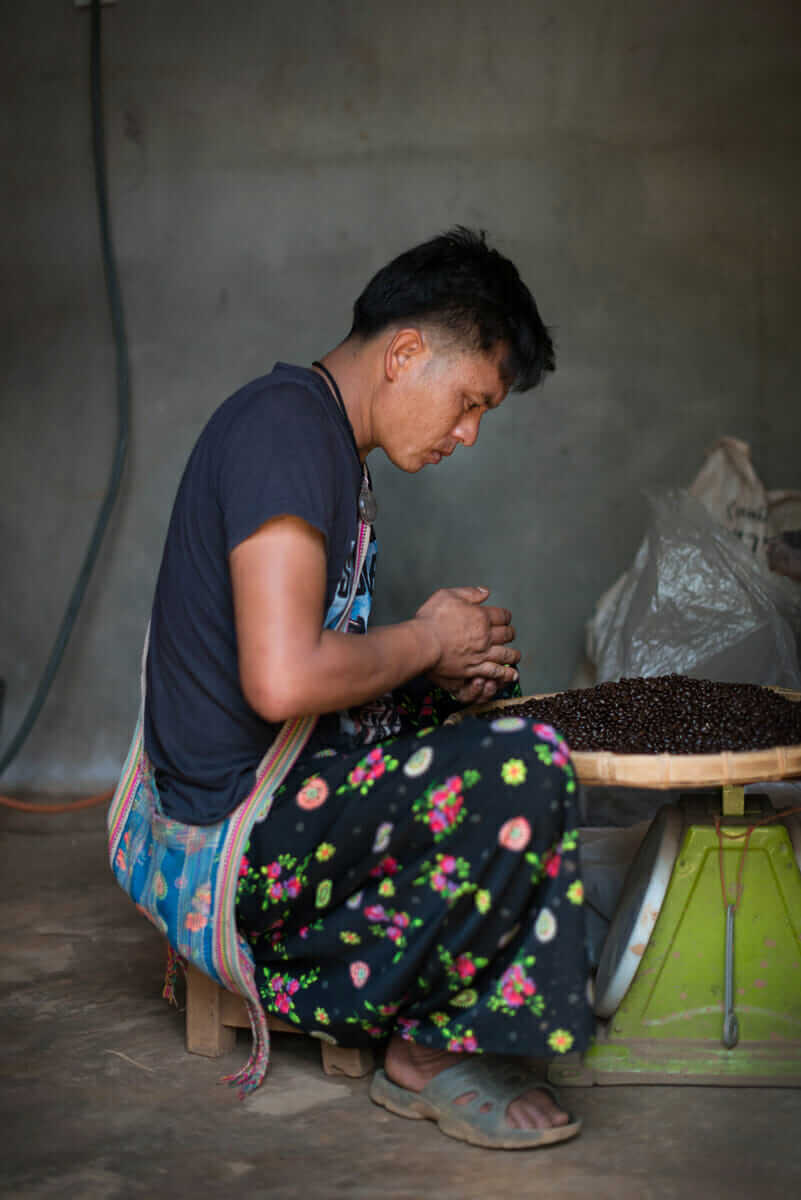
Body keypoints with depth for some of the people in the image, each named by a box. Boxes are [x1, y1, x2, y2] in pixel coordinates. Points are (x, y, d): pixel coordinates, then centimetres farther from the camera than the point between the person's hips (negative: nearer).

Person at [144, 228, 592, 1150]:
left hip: (272, 778, 11)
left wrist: (440, 664, 6)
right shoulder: (285, 426, -19)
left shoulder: (327, 441, 14)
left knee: (484, 722, 27)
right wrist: (427, 641, -12)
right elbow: (282, 680, -30)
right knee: (525, 769, -25)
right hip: (234, 828, -11)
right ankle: (425, 1049, -3)